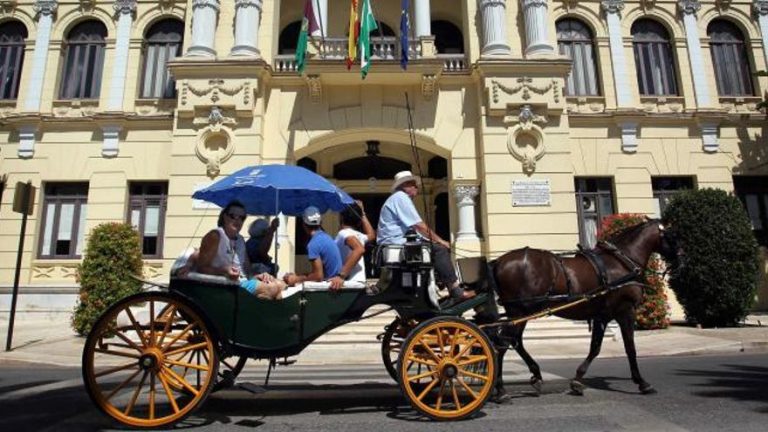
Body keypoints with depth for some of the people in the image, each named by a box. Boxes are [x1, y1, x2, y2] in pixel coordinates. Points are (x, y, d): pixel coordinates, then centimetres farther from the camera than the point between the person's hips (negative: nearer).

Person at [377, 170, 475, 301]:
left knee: (440, 248, 8)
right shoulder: (401, 197, -8)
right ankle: (456, 291, -18)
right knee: (439, 249, -19)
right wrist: (439, 240, -9)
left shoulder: (399, 198, 25)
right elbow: (419, 226, -16)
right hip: (397, 244, -11)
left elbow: (415, 227, 19)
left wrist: (436, 240, 9)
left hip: (397, 244, 11)